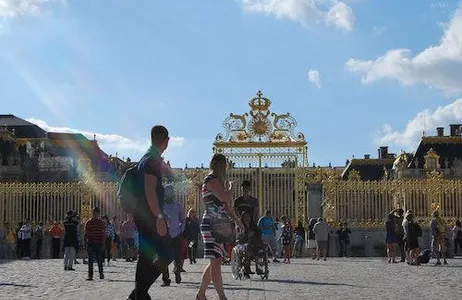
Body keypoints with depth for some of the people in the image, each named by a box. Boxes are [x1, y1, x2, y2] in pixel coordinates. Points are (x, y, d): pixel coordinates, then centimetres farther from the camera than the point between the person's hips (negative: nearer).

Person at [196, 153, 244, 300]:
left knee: (214, 262, 11)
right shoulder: (211, 180, -9)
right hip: (212, 226, -10)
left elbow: (226, 205, 26)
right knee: (216, 262, -12)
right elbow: (225, 197, -24)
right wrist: (231, 188, -3)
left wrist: (237, 220, 24)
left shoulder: (217, 181, 22)